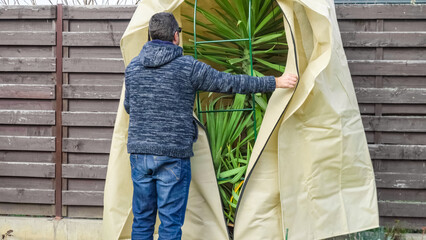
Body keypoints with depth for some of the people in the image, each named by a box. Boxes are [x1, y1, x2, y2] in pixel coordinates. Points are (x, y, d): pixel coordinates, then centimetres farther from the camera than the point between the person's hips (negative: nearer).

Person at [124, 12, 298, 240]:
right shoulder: (188, 67, -8)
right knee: (171, 221, 2)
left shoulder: (133, 67, 6)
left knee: (142, 218, 12)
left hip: (139, 153, 5)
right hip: (173, 155, -5)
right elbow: (231, 83, -3)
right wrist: (276, 82, 5)